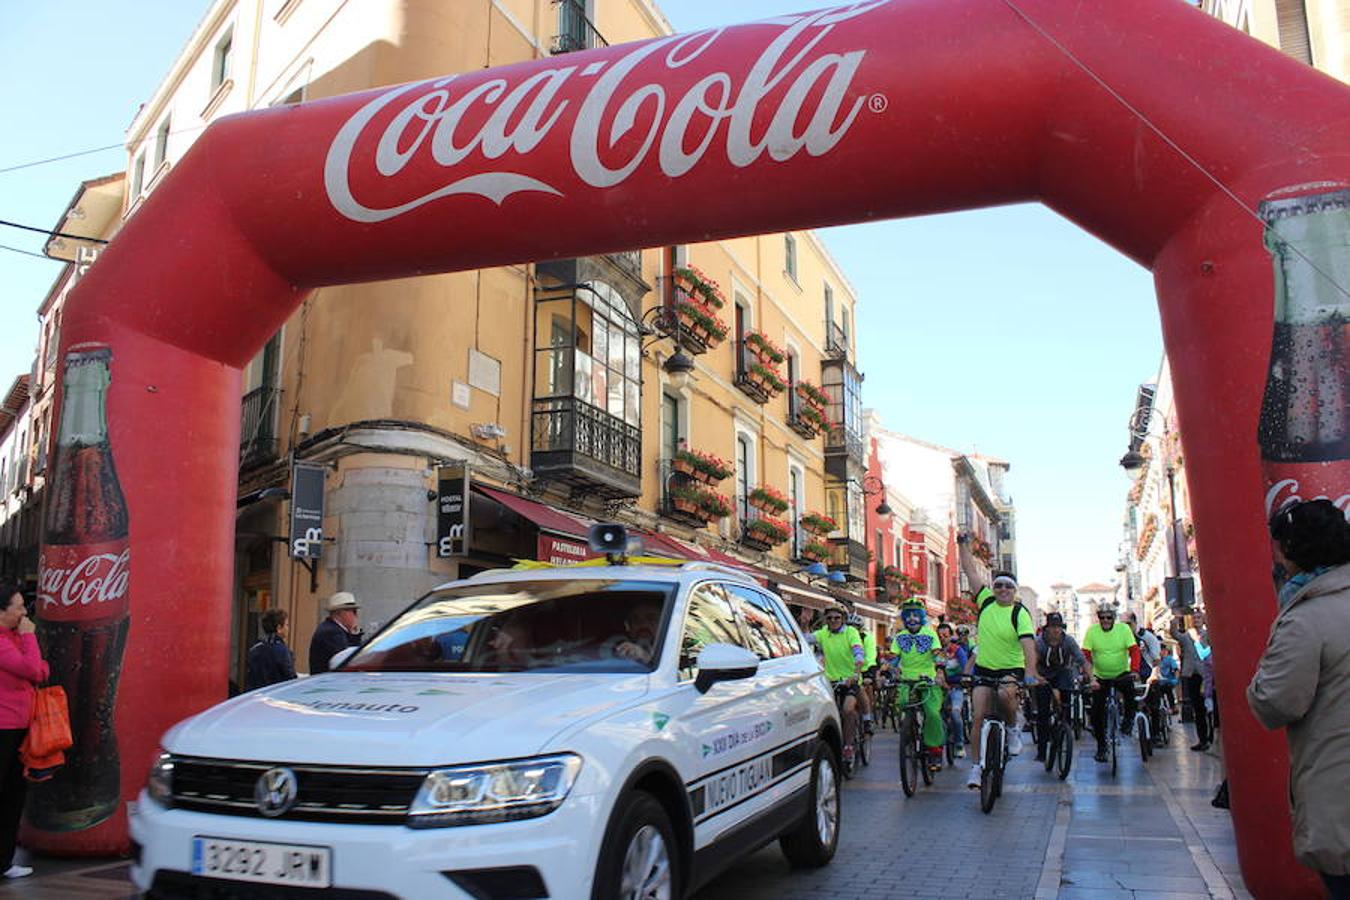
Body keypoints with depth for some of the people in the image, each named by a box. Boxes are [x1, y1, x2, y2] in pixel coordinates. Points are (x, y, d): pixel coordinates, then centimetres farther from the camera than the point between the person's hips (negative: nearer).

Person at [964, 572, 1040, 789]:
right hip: (984, 669, 3)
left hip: (1012, 670, -3)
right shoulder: (986, 602, 1)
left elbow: (1028, 643, -23)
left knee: (1005, 694, -35)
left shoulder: (1020, 613, -11)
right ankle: (977, 765, 5)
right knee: (979, 716, -6)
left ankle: (1013, 729, -4)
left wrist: (1030, 671, -37)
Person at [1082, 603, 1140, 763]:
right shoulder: (1092, 631, -9)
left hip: (1122, 674, -1)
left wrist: (1134, 670, -31)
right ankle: (1101, 745, 15)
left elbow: (1134, 650, -16)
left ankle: (1129, 718, -7)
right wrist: (1089, 676, -26)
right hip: (1100, 677, 1)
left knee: (1129, 687, -34)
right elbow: (1086, 655, -13)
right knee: (1097, 712, -2)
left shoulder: (1124, 629, -9)